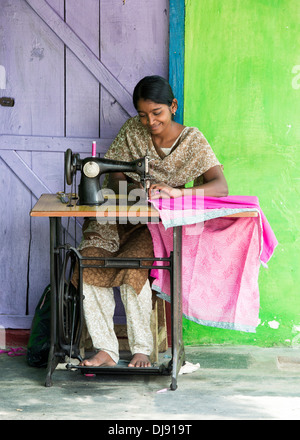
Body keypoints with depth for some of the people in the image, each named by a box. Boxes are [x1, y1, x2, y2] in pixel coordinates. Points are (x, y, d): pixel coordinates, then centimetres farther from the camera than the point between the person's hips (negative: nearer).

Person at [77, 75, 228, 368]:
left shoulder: (192, 140, -3)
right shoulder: (132, 131, 4)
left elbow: (220, 186, -15)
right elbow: (114, 179, 4)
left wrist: (178, 192, -33)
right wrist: (132, 188, -21)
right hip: (118, 219, 3)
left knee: (131, 268, -32)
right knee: (89, 265, -25)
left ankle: (142, 350, -16)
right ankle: (106, 351, -18)